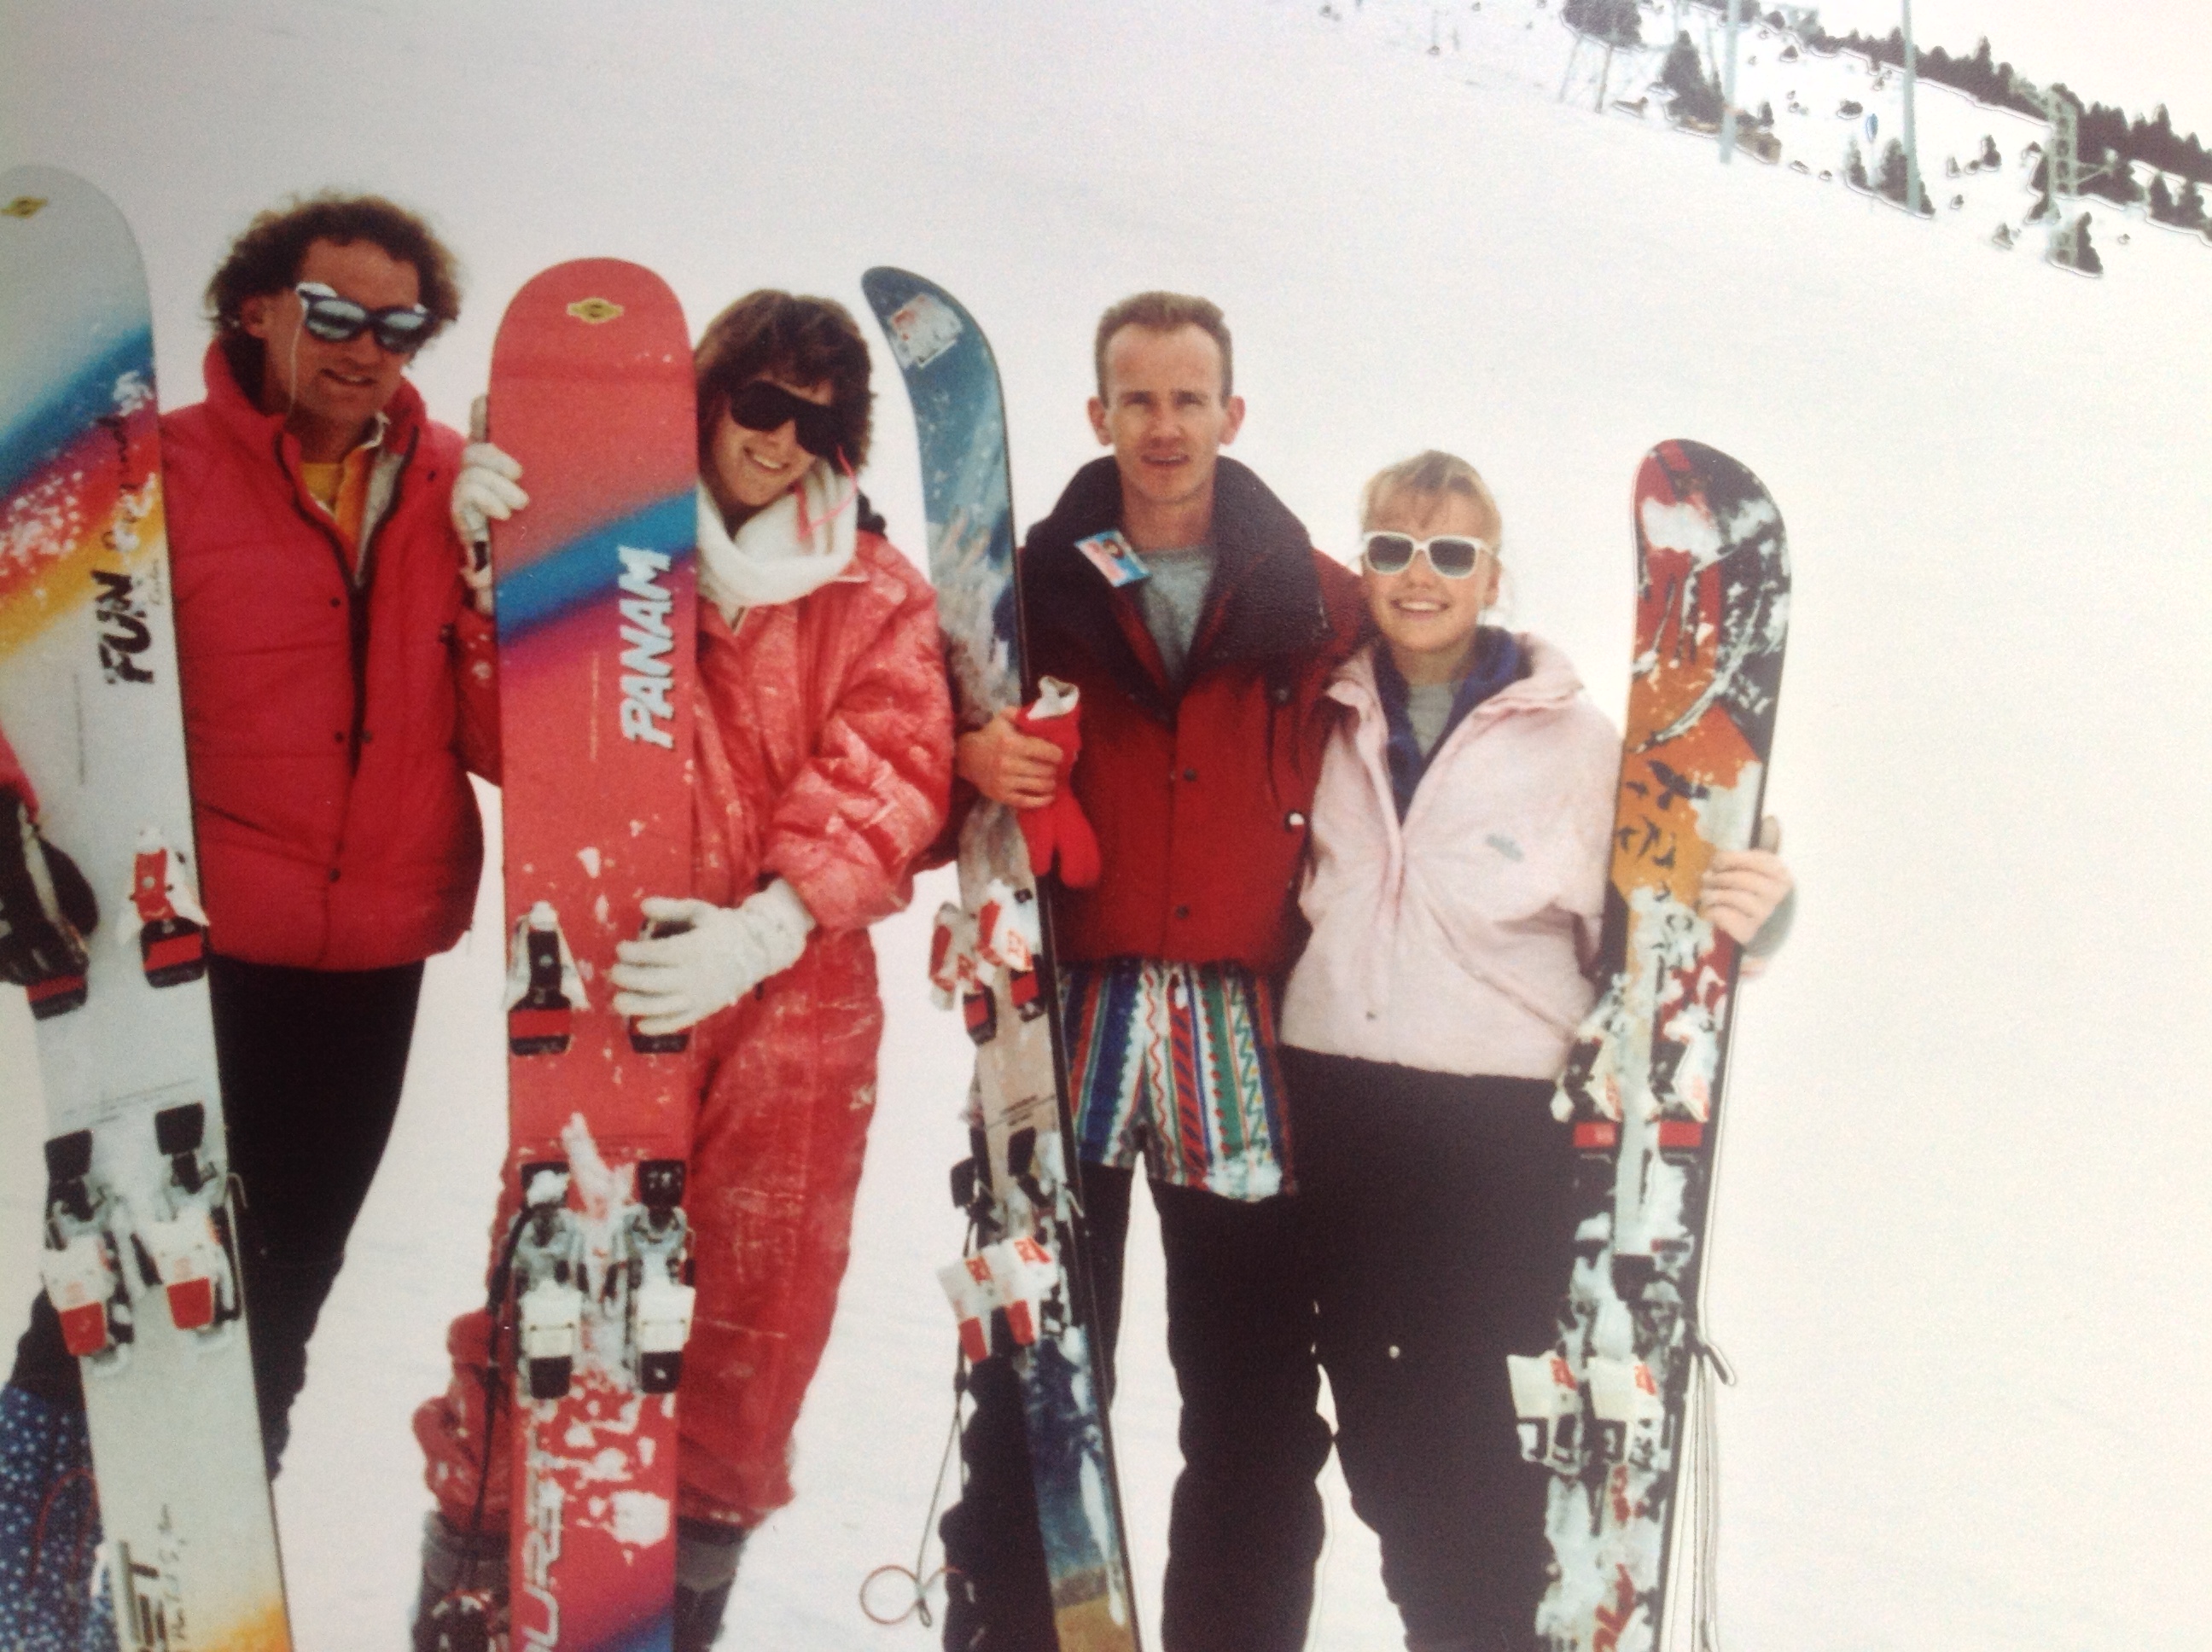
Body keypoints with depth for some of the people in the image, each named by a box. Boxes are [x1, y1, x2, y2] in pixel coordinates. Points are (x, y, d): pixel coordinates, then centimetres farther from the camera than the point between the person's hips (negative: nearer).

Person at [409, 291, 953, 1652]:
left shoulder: (880, 595, 7)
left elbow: (885, 782, -5)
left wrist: (766, 927, -22)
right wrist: (490, 542, -13)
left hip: (797, 994, 1)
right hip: (609, 976, -1)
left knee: (762, 1298, 8)